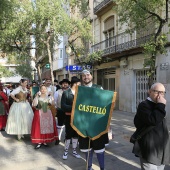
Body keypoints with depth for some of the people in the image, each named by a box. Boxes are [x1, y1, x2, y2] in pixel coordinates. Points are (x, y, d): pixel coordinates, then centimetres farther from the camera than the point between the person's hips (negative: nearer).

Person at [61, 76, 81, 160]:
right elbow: (63, 106, -15)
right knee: (68, 135, 5)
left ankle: (74, 151, 29)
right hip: (69, 117, -4)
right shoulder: (66, 93, -8)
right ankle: (66, 151, 23)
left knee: (76, 134, 13)